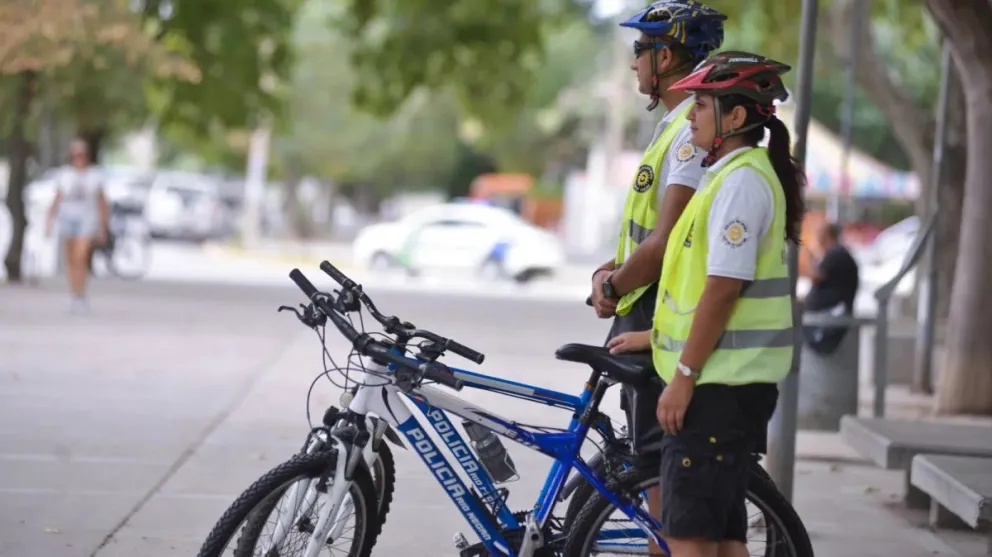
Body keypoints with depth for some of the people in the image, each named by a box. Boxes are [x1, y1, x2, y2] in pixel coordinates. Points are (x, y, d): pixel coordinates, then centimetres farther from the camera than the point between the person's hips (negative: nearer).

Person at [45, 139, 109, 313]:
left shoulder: (94, 176, 3)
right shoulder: (63, 176, 5)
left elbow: (102, 203, 8)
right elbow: (56, 201, 6)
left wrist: (103, 227, 6)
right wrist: (49, 222, -4)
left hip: (87, 220, -2)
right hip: (67, 220, 2)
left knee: (81, 258, -18)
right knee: (71, 261, 6)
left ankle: (81, 297, -16)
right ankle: (75, 297, 16)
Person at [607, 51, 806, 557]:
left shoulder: (741, 181, -15)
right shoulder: (731, 175, 17)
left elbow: (724, 288, -20)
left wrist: (683, 375, -18)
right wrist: (657, 336, 24)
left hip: (721, 382, -10)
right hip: (727, 380, 10)